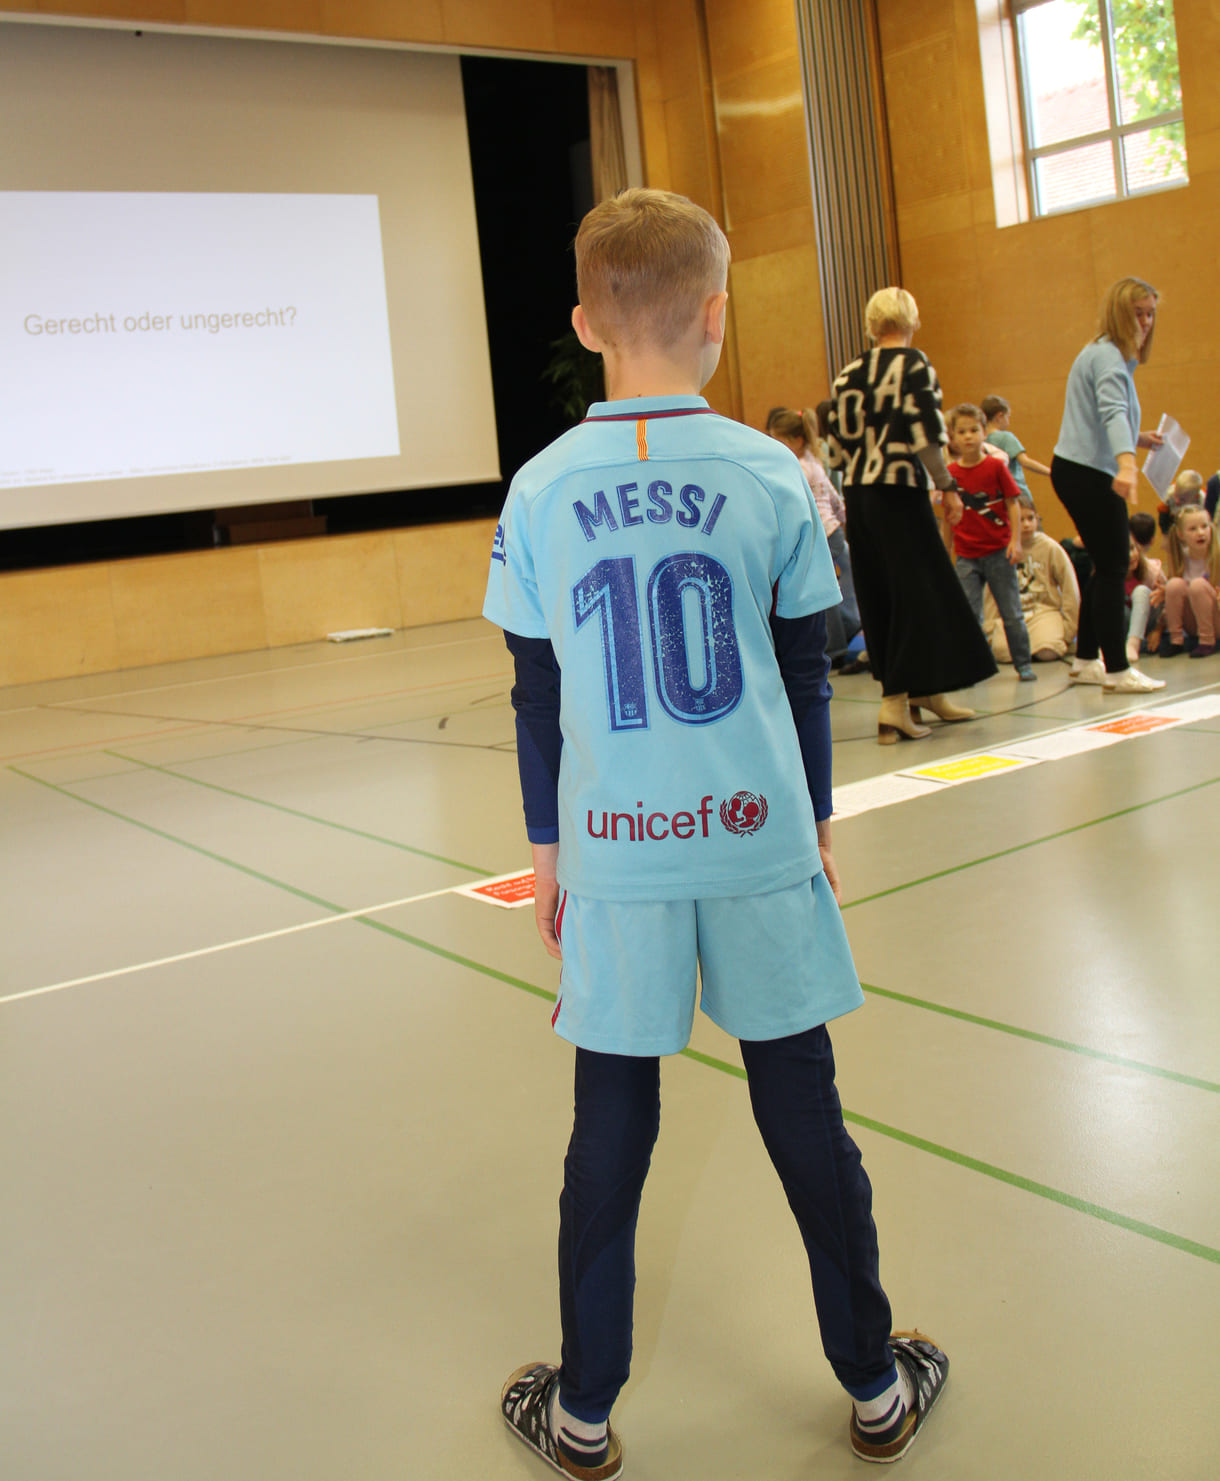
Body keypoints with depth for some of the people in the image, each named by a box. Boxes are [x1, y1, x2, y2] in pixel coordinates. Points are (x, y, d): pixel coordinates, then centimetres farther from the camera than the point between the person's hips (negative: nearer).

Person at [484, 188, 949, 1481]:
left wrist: (547, 851, 13)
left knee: (610, 1129, 11)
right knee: (802, 1112, 13)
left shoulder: (541, 490, -1)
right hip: (758, 843, 0)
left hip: (614, 855, 0)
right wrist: (817, 824, 15)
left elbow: (535, 696, 3)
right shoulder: (769, 475, -3)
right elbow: (806, 674, 3)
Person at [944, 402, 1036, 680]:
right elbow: (949, 516, 8)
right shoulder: (950, 473, 0)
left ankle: (1023, 664, 18)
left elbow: (1013, 503, -2)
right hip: (966, 556, 1)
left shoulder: (996, 467, -4)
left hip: (998, 552, -1)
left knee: (1011, 612, 5)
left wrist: (1015, 540, -9)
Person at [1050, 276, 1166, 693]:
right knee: (1113, 568, -6)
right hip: (1089, 474, -10)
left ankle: (1086, 661, 22)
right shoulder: (1108, 356, -14)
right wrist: (1126, 461, -46)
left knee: (1107, 567, 15)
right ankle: (1117, 670, -1)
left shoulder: (1109, 354, 18)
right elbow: (1113, 411, -32)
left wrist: (1138, 439, 23)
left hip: (1078, 471, 10)